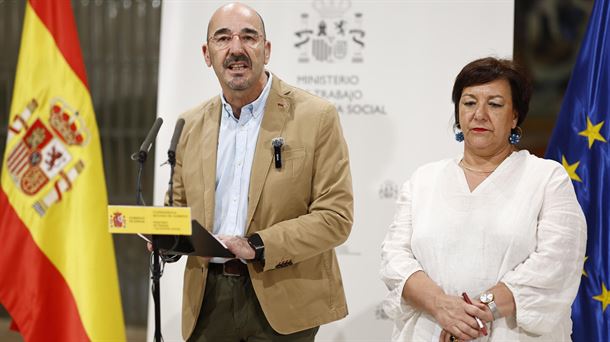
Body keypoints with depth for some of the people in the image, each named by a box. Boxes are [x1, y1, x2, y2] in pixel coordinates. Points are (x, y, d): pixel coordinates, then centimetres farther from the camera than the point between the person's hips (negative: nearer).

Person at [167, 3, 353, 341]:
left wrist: (257, 246, -18)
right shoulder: (191, 124, 10)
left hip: (281, 300, -4)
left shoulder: (316, 116, -5)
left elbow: (336, 215, -9)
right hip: (208, 298, 4)